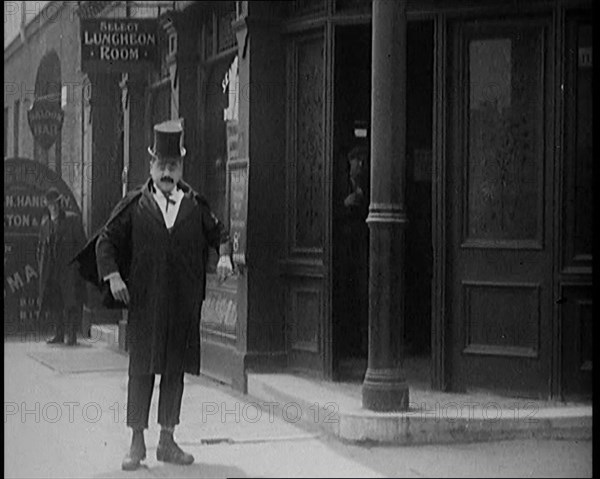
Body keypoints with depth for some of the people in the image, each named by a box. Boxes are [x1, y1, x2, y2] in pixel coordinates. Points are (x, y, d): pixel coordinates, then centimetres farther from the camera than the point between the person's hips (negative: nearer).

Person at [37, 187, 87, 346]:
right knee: (52, 300, 6)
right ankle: (58, 334, 15)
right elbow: (41, 245, 19)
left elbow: (81, 242, -3)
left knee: (71, 300, -4)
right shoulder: (45, 221, 12)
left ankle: (72, 334, 0)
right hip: (50, 268, 5)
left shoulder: (72, 219, -3)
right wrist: (41, 266, 11)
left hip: (69, 267, -5)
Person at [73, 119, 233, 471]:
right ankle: (137, 443, 9)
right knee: (141, 371, 1)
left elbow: (220, 232, 18)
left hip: (184, 304, 2)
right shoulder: (135, 204, 1)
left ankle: (167, 441, 18)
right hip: (144, 302, -2)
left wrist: (225, 255, -2)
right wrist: (112, 275, -7)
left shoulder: (195, 205, 6)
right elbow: (106, 240, 6)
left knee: (175, 371, 8)